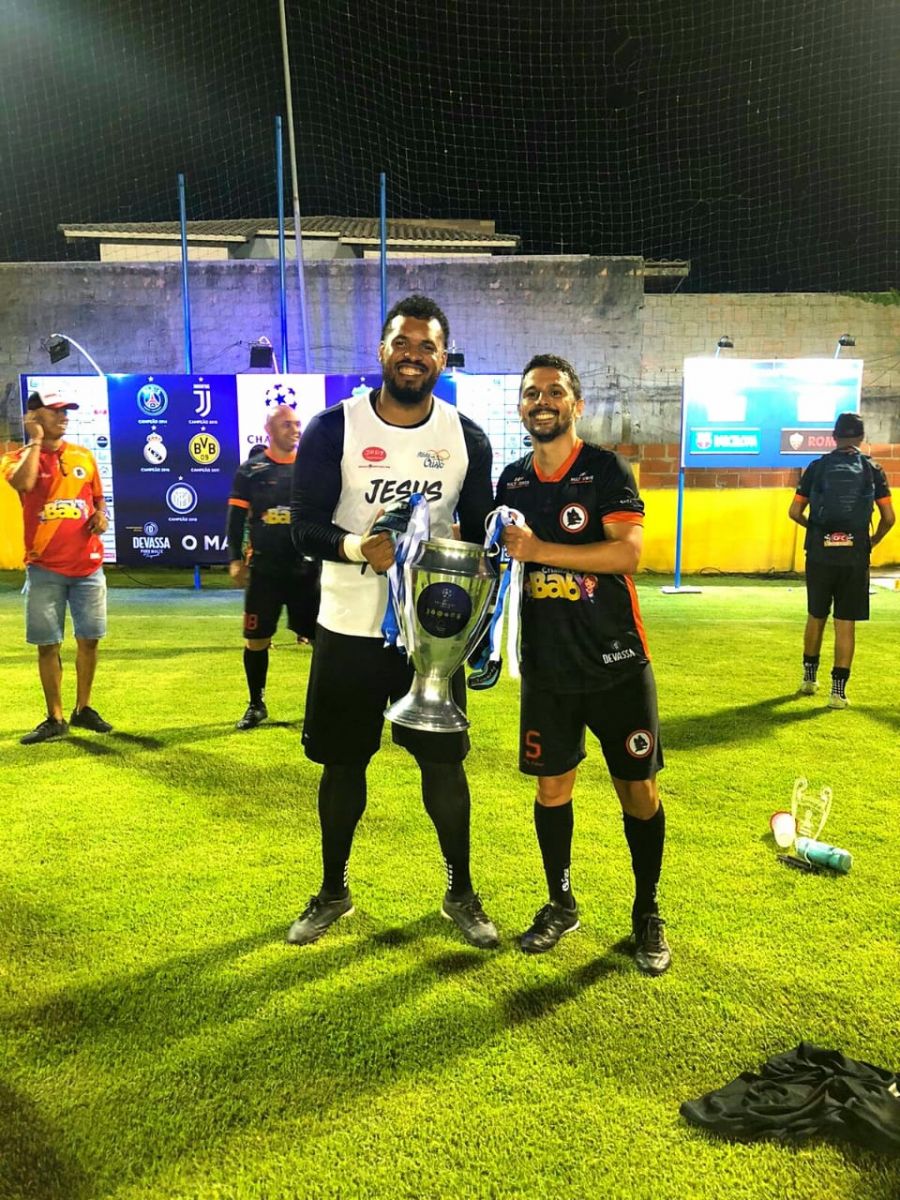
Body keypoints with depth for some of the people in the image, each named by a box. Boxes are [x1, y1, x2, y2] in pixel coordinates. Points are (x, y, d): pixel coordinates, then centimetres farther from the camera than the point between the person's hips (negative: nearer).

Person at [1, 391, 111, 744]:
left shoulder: (83, 455, 9)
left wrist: (101, 517, -2)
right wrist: (35, 441, -13)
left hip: (88, 565, 3)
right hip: (44, 569, -3)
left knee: (89, 639, 8)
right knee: (47, 644, 3)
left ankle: (83, 709, 24)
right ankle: (55, 718, 15)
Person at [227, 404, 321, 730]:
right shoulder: (251, 469, 1)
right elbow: (236, 518, 2)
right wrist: (235, 559, -4)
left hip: (306, 568, 1)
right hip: (264, 570, -1)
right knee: (255, 640, 6)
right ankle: (256, 705, 24)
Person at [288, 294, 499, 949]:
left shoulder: (468, 439, 1)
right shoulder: (334, 428, -6)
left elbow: (480, 535, 6)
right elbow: (306, 527, -9)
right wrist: (359, 547, -29)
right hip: (349, 629, -1)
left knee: (444, 762, 8)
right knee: (343, 762, 11)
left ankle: (461, 892, 29)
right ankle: (334, 890, 32)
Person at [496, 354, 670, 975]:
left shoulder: (607, 469, -6)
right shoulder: (511, 480, 8)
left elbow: (627, 552, -21)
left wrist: (538, 549, -22)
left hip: (615, 662, -3)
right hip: (546, 667, 4)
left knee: (638, 789, 6)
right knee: (552, 786, 12)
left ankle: (648, 912, 27)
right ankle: (561, 903, 32)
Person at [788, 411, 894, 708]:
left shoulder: (816, 467, 4)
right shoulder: (873, 470, 4)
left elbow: (794, 512, 3)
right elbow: (889, 518, 1)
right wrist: (874, 539, 20)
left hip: (820, 554, 1)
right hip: (855, 556, -1)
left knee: (816, 617, 16)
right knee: (845, 623, 3)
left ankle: (809, 678, 31)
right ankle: (838, 690, 5)